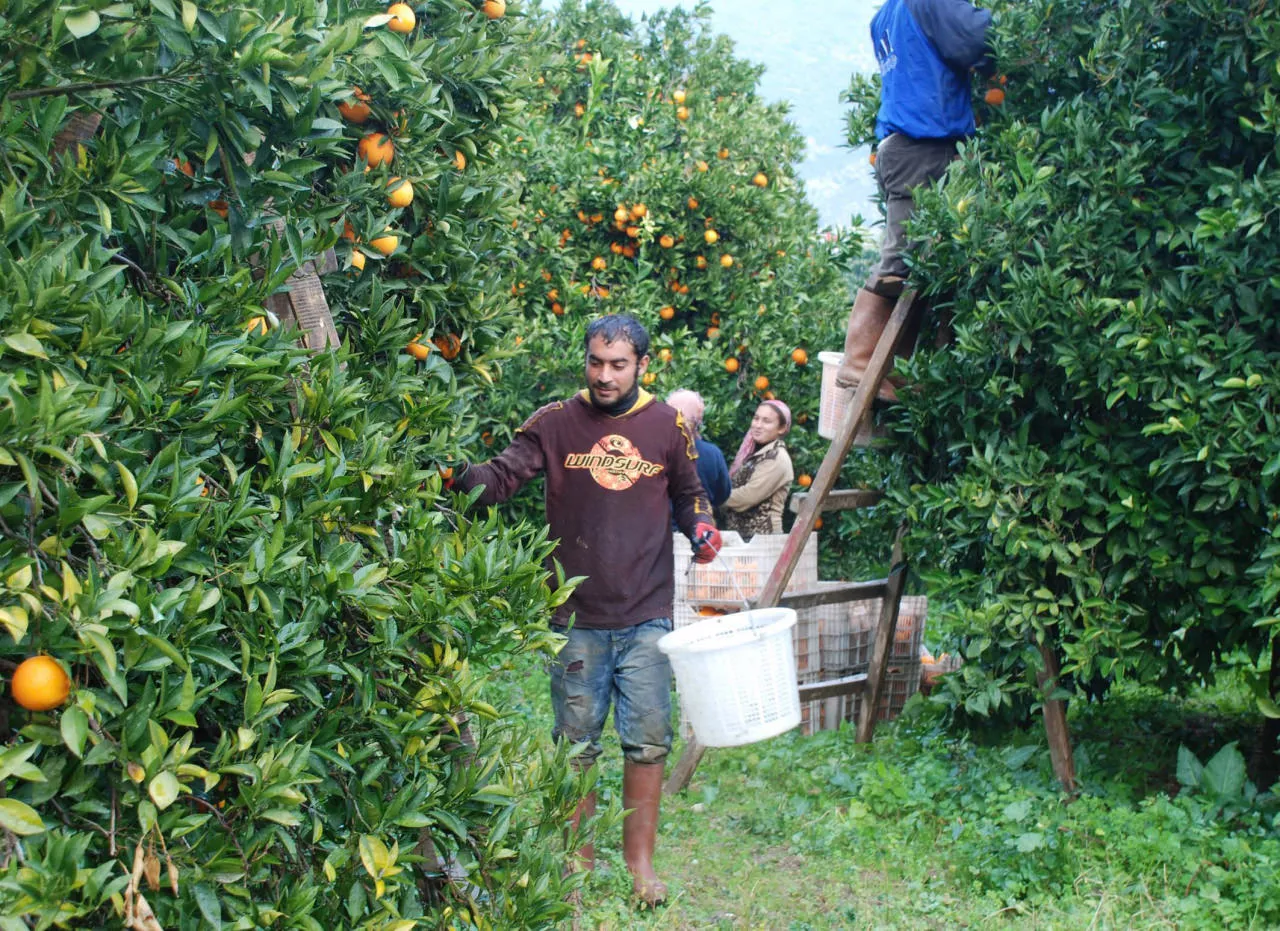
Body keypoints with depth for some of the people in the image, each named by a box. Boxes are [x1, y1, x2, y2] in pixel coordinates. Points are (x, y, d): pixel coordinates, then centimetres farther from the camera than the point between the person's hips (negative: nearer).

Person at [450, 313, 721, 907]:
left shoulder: (668, 426, 3)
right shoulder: (556, 423, -2)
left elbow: (688, 494, 16)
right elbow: (503, 476, -9)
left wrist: (701, 528, -4)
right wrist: (462, 475, -30)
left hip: (646, 618, 1)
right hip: (577, 618, 0)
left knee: (647, 741, 5)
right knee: (577, 743, 10)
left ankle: (640, 860, 21)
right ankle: (580, 857, 25)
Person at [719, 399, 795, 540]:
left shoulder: (777, 458, -11)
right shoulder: (753, 451, 16)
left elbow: (748, 496, -18)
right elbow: (735, 486, 13)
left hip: (761, 535, -8)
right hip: (737, 531, 8)